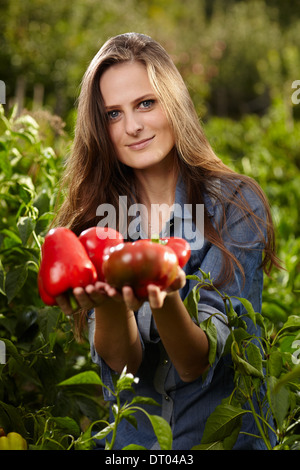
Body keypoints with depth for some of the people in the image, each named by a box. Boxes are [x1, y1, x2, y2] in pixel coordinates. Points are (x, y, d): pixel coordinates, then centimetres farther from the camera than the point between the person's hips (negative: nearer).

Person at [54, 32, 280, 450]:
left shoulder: (236, 205, -7)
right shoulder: (94, 216, 0)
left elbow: (196, 364, -13)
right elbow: (121, 361, -8)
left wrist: (166, 303, -30)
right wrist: (109, 304, -26)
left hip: (223, 431, -1)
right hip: (129, 437, 2)